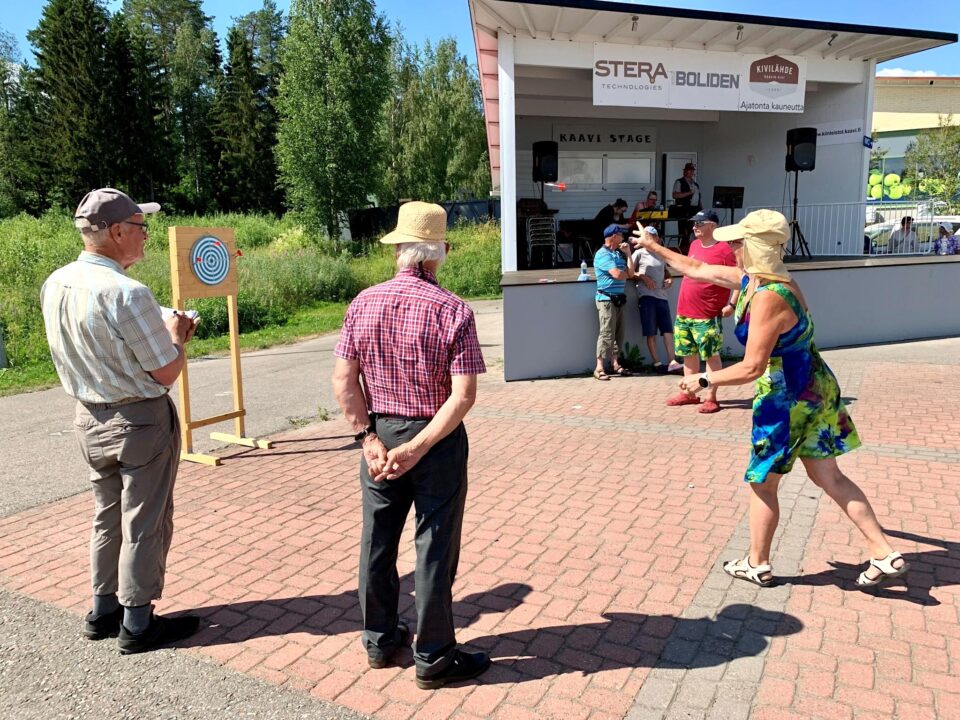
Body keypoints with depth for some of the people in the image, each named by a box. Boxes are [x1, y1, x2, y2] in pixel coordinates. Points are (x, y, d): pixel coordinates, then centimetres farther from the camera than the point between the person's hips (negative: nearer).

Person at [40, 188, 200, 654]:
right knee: (144, 524, 7)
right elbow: (166, 372, -19)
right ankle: (137, 624, 20)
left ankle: (103, 612, 33)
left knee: (107, 518, 21)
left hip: (89, 418, 8)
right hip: (141, 420, -7)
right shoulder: (127, 294, -25)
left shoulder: (54, 284, -1)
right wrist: (178, 338, 0)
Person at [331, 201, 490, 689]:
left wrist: (369, 438, -4)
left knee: (377, 541, 18)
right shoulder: (453, 310, -14)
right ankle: (433, 658, 21)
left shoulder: (363, 304, -4)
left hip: (379, 434, 4)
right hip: (437, 442, -4)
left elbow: (343, 382, -5)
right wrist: (417, 448, -17)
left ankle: (380, 640, 35)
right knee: (434, 550, 8)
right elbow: (463, 395, -20)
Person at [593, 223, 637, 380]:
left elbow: (631, 273, 9)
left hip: (619, 298, 8)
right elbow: (617, 274, -20)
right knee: (607, 333, -10)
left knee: (619, 332, 9)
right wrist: (628, 274, 2)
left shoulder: (619, 254, 17)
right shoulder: (603, 254, -10)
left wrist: (628, 253, 6)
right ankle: (599, 368, -7)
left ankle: (615, 363, 17)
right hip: (607, 298, -8)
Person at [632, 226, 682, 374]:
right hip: (646, 296, -5)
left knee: (668, 329, -2)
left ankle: (672, 362, -5)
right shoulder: (639, 253, 4)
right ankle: (656, 363, 2)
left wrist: (670, 279, 7)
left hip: (661, 296, 5)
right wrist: (643, 277, -15)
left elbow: (666, 272, 28)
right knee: (651, 332, -3)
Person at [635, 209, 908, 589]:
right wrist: (655, 248, 23)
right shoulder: (752, 279, 2)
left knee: (762, 483, 9)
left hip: (788, 399, -9)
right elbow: (698, 268, 16)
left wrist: (703, 380, -13)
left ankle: (757, 565, 27)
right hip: (813, 387, 9)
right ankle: (885, 554, 22)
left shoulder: (769, 297, -26)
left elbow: (752, 367, -26)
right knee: (828, 476, 17)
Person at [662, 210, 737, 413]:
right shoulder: (694, 245, 11)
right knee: (688, 354, 14)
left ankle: (711, 398, 6)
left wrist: (732, 305, -16)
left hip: (707, 316, -8)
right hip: (683, 313, 8)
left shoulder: (724, 250, -13)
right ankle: (689, 394, 24)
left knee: (711, 356, 0)